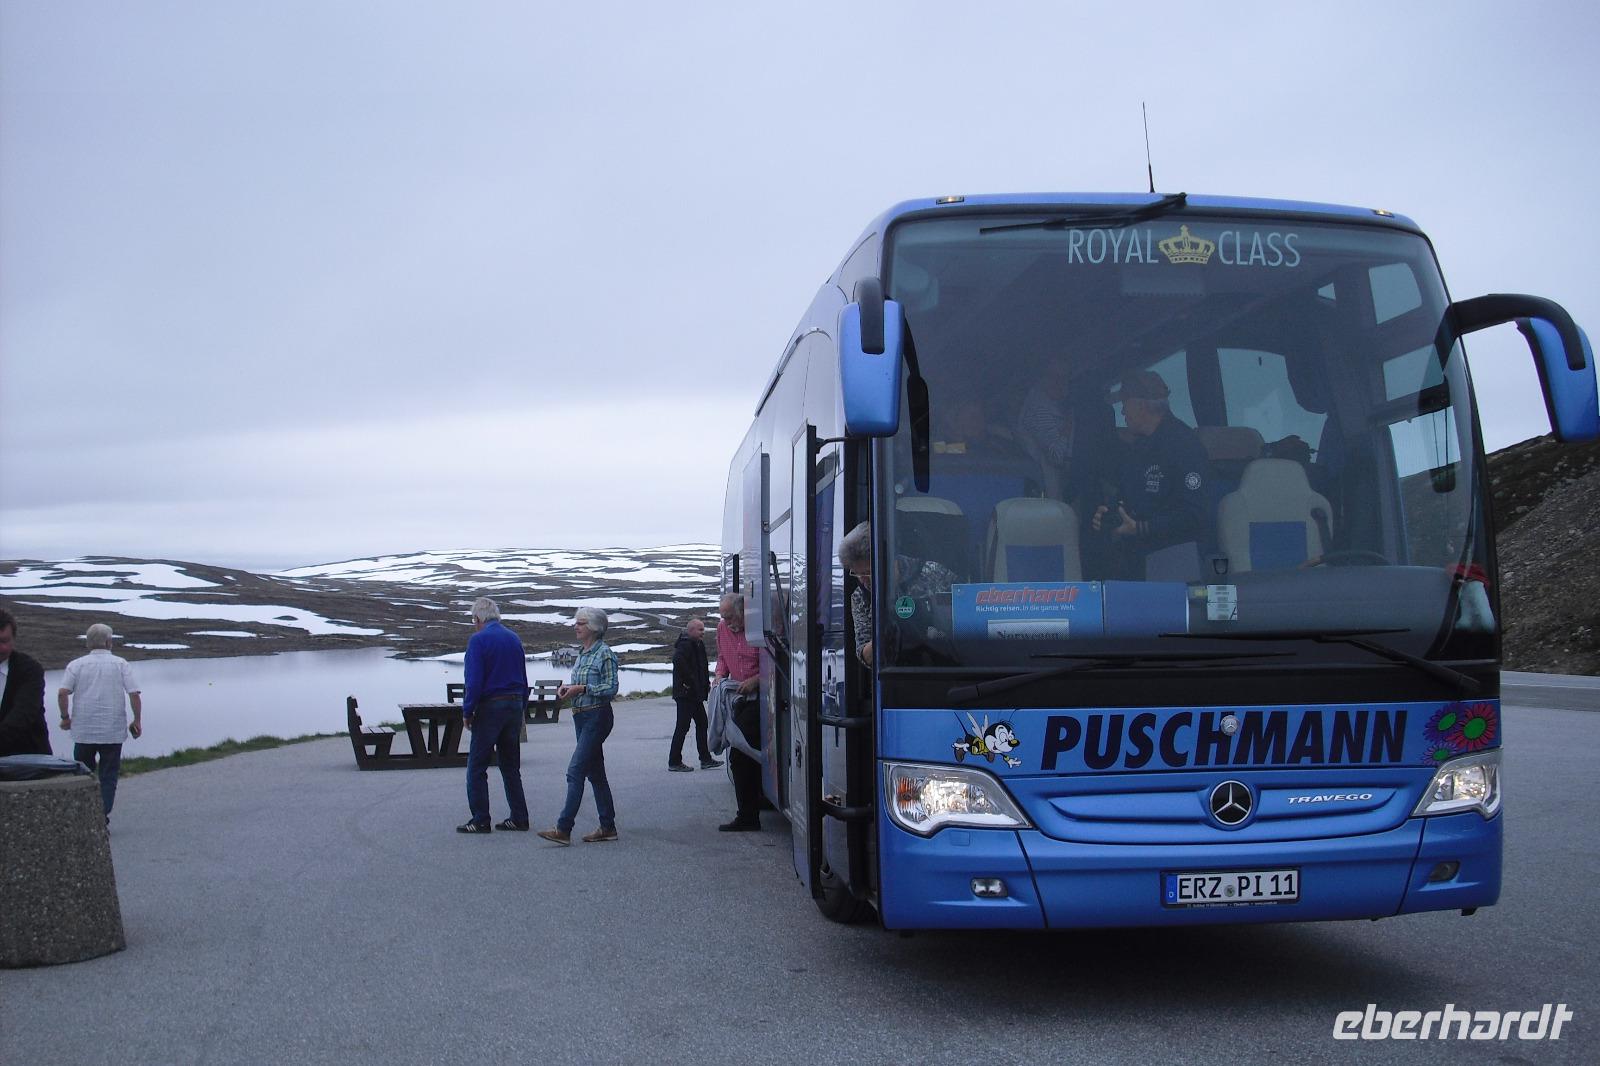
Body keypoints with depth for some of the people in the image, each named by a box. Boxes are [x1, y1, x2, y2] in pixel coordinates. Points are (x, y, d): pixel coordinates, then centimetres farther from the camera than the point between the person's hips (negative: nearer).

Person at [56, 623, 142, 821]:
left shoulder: (77, 664, 1)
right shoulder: (121, 664, 0)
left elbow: (62, 692, -10)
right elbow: (134, 694, -7)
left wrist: (65, 717, 3)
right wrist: (137, 721, 3)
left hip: (83, 731, 1)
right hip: (113, 731, -1)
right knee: (108, 775, 7)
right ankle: (103, 816, 0)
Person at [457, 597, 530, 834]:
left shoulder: (478, 640, -9)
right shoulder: (514, 639, 11)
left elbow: (474, 681, -16)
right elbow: (524, 679, 13)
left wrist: (467, 712, -7)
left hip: (490, 708, -7)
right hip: (515, 705, 7)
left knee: (477, 766, 1)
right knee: (511, 766, 13)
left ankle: (480, 820, 0)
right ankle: (519, 818, 12)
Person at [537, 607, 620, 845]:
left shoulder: (604, 653, -12)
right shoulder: (583, 653, 14)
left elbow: (611, 688, -16)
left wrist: (582, 688, -21)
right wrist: (568, 688, 3)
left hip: (597, 716, -9)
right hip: (581, 716, 9)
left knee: (575, 770, -13)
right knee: (594, 772, 11)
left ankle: (564, 829, -14)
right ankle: (608, 827, 17)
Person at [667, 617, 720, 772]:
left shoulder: (697, 645, 15)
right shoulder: (685, 645, -16)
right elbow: (678, 660, -33)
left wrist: (706, 683, 10)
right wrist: (688, 682, -26)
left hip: (695, 694, 10)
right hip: (686, 693, -10)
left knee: (702, 724, 13)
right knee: (683, 726, -5)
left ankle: (706, 759, 20)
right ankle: (674, 762, 0)